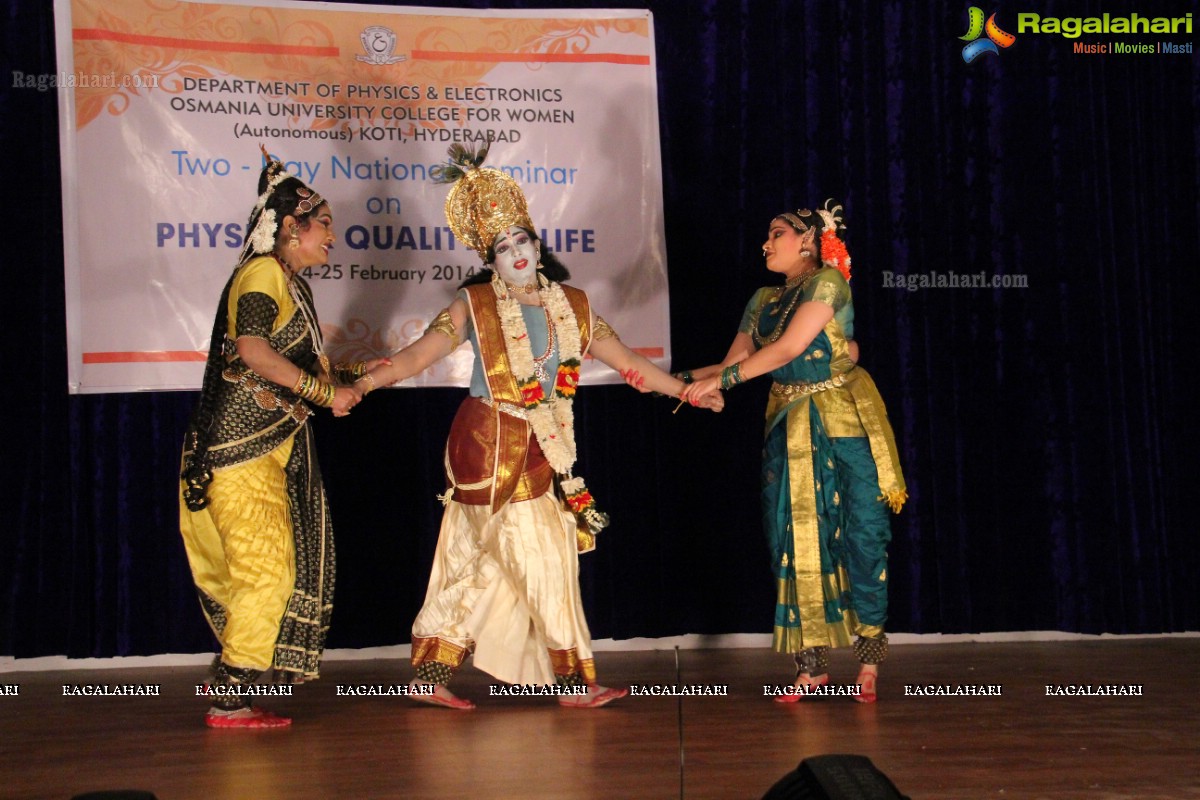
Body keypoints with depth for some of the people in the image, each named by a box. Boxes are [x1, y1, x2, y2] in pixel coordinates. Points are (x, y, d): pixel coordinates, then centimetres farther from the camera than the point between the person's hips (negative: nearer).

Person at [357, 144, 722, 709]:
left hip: (543, 448, 5)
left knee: (477, 559, 7)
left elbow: (627, 361, 14)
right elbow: (420, 354, -11)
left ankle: (431, 677, 15)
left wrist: (689, 392, 13)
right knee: (544, 556, -5)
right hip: (491, 444, -5)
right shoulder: (475, 304, -3)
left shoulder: (572, 305, 10)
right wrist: (364, 383, -25)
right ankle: (573, 680, 4)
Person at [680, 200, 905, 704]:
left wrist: (722, 380, -15)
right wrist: (679, 379, 0)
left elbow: (789, 347, -16)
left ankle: (869, 659, 7)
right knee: (796, 541, 1)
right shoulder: (764, 301, 13)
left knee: (862, 535, -4)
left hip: (846, 422, -6)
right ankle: (811, 664, 7)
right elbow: (734, 362, 13)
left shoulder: (827, 282, -7)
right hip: (790, 428, 6)